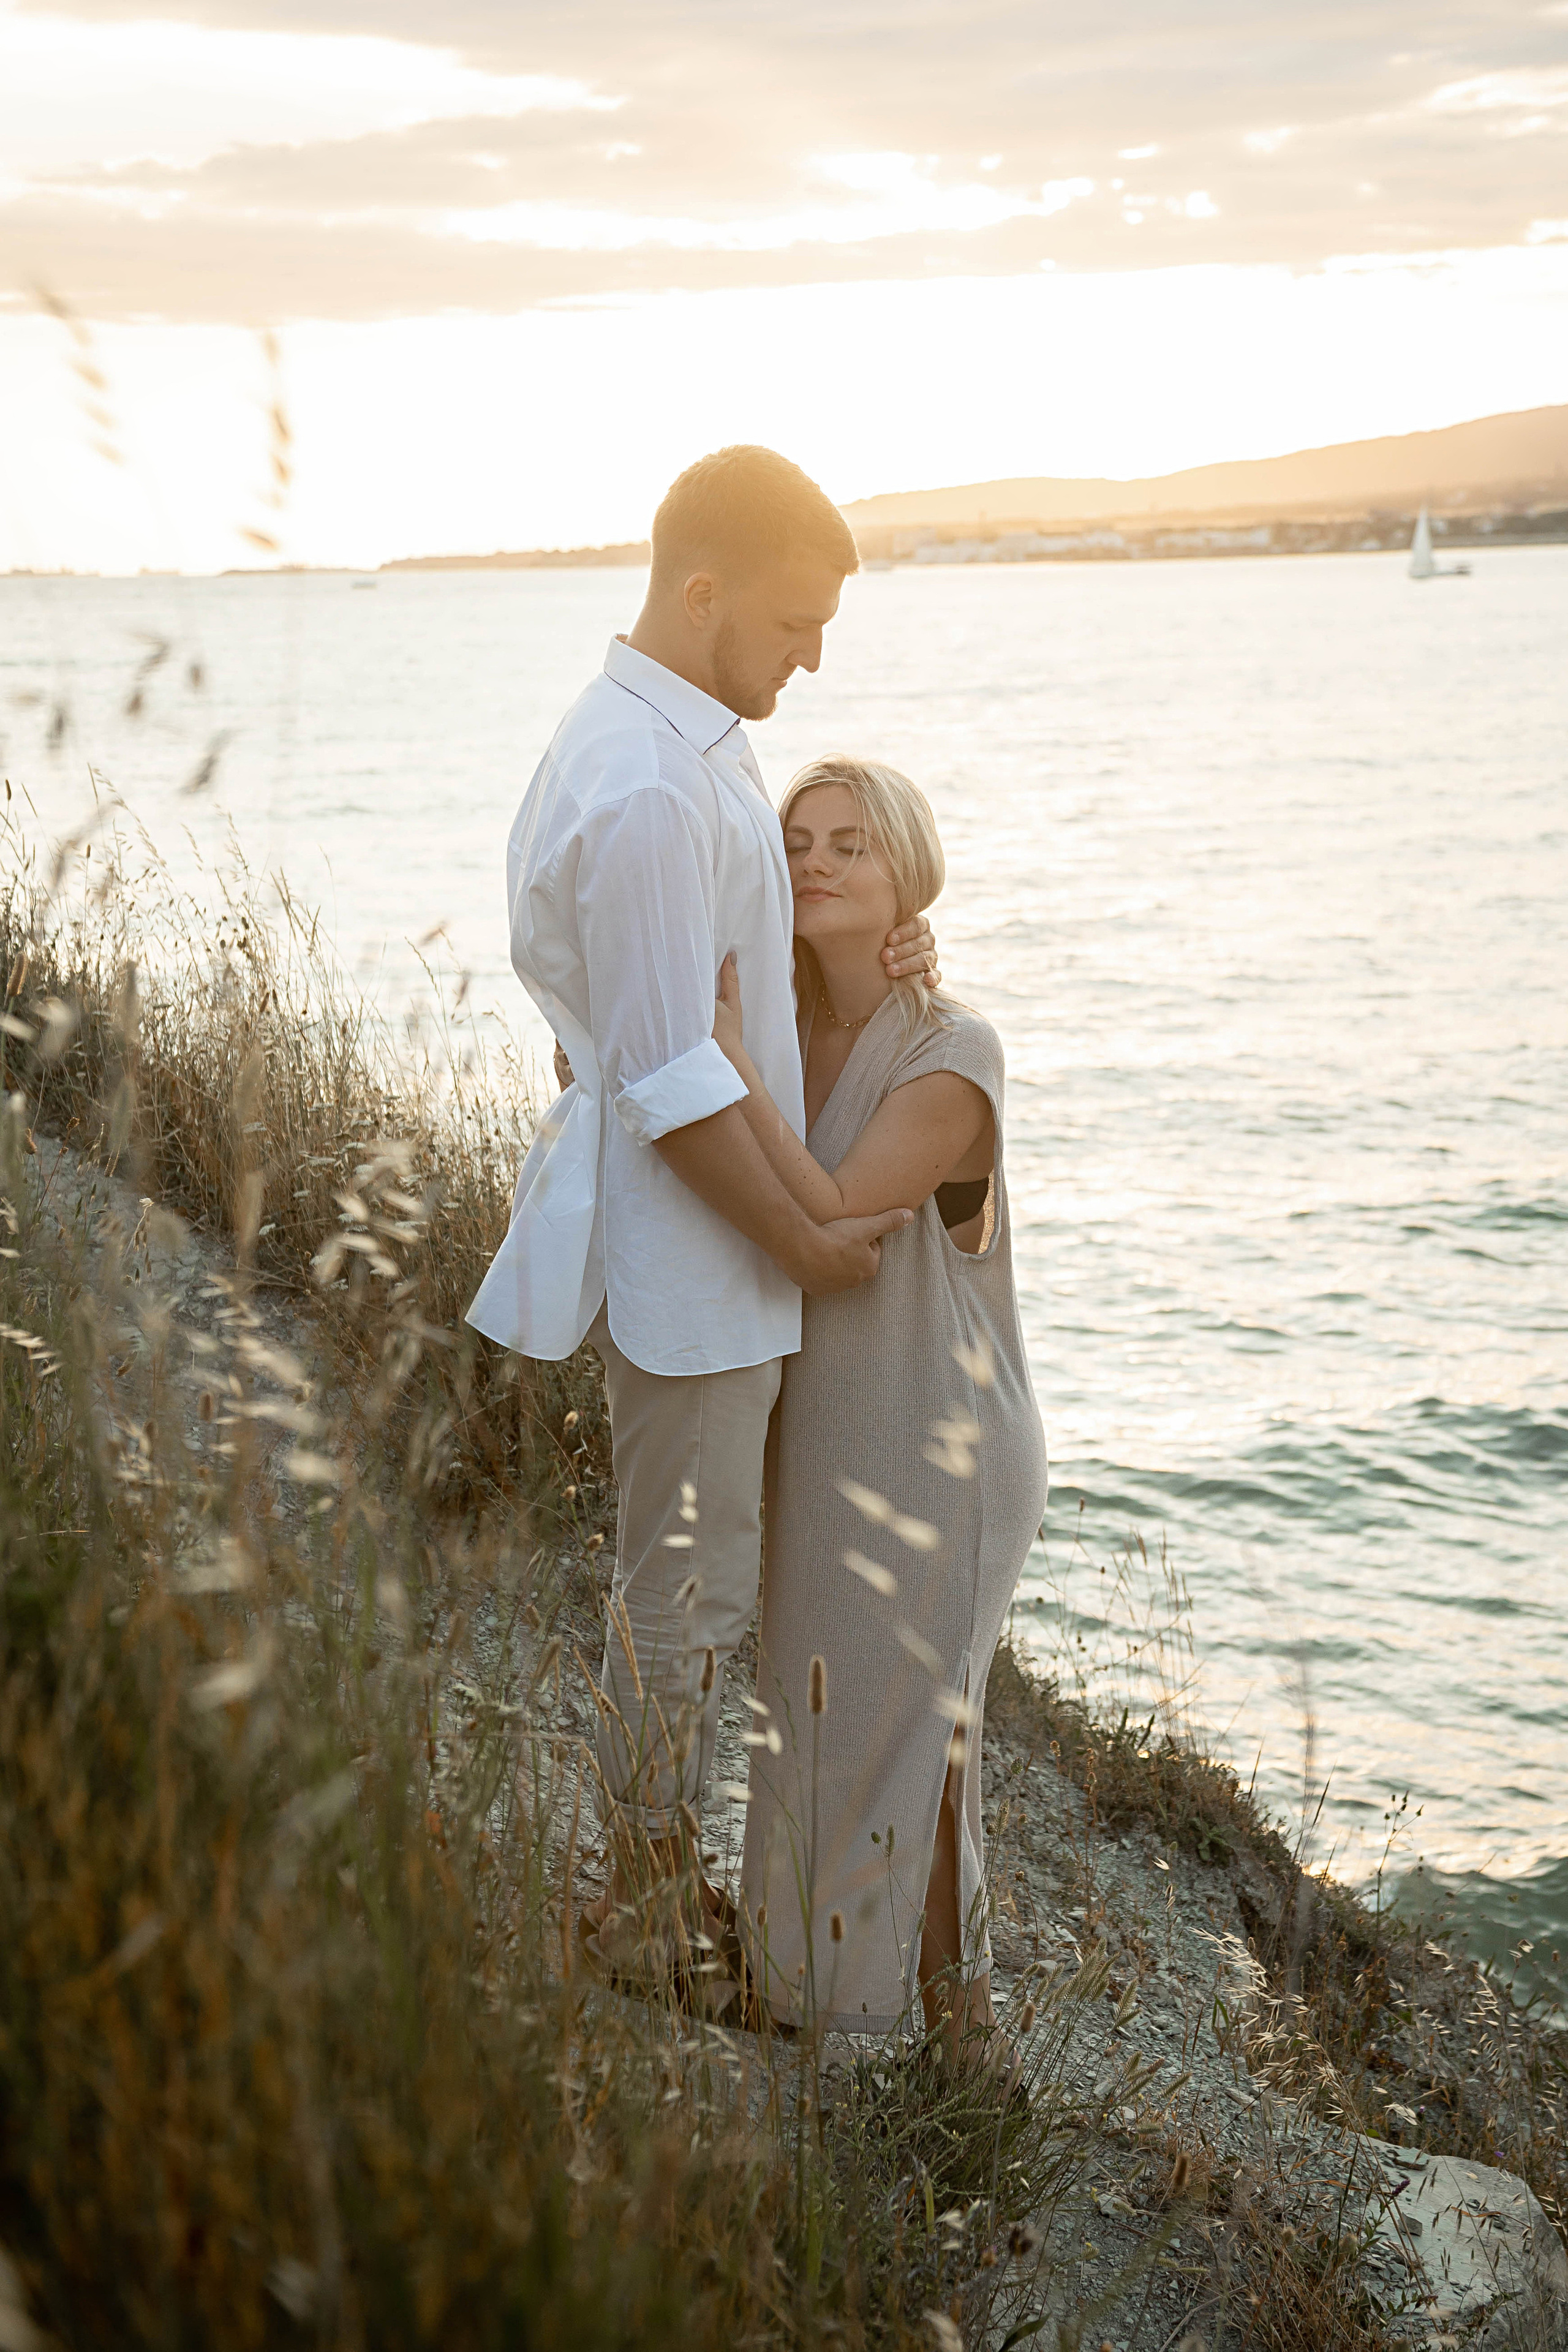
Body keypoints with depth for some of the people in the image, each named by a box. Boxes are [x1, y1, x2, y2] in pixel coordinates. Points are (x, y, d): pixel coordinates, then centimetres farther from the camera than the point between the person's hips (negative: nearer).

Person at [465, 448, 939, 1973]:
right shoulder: (646, 792, -25)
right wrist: (805, 1241, -15)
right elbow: (672, 1084, -24)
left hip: (717, 1227, 10)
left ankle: (656, 1852, 35)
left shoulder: (685, 746, 9)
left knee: (693, 1569, 20)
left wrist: (876, 949, 1)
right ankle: (642, 1896, 21)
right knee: (686, 1588, 4)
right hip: (685, 1253, -10)